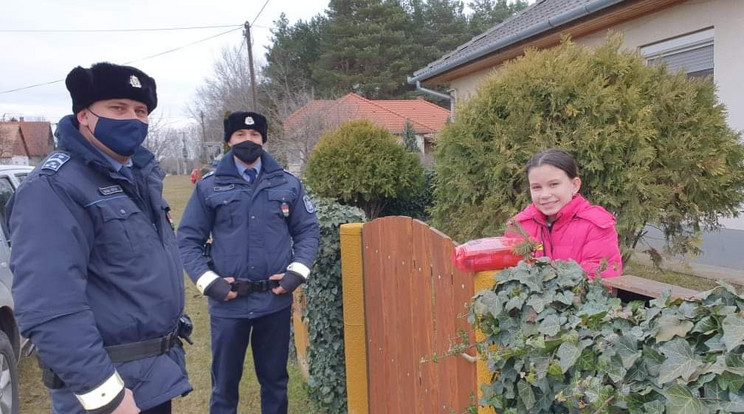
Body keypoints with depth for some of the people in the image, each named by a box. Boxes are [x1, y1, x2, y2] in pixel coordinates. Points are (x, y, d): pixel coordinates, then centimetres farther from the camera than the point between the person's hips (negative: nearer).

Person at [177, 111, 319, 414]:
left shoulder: (288, 184, 3)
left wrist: (297, 272, -6)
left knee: (275, 378, 17)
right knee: (225, 381, 14)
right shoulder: (208, 187, 0)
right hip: (228, 303, -1)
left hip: (276, 300, 1)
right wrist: (208, 281, -10)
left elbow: (307, 231, 7)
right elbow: (188, 240, 1)